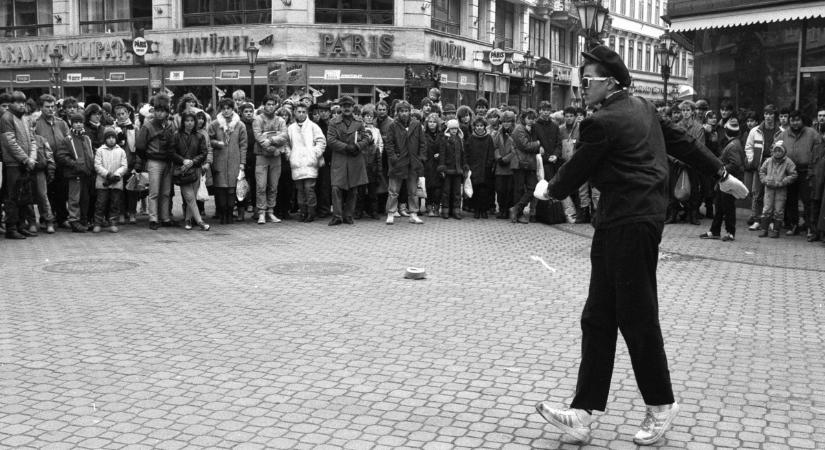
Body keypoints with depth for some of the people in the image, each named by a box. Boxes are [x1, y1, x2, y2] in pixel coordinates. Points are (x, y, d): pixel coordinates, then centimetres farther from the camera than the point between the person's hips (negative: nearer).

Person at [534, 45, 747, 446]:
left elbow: (576, 171, -8)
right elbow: (683, 142, 19)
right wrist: (722, 174, 27)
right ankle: (583, 413, 10)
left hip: (629, 225, -10)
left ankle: (661, 405, 19)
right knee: (597, 319, 7)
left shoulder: (602, 123, -15)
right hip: (616, 224, 10)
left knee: (637, 318, 2)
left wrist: (551, 190, 13)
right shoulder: (642, 108, 13)